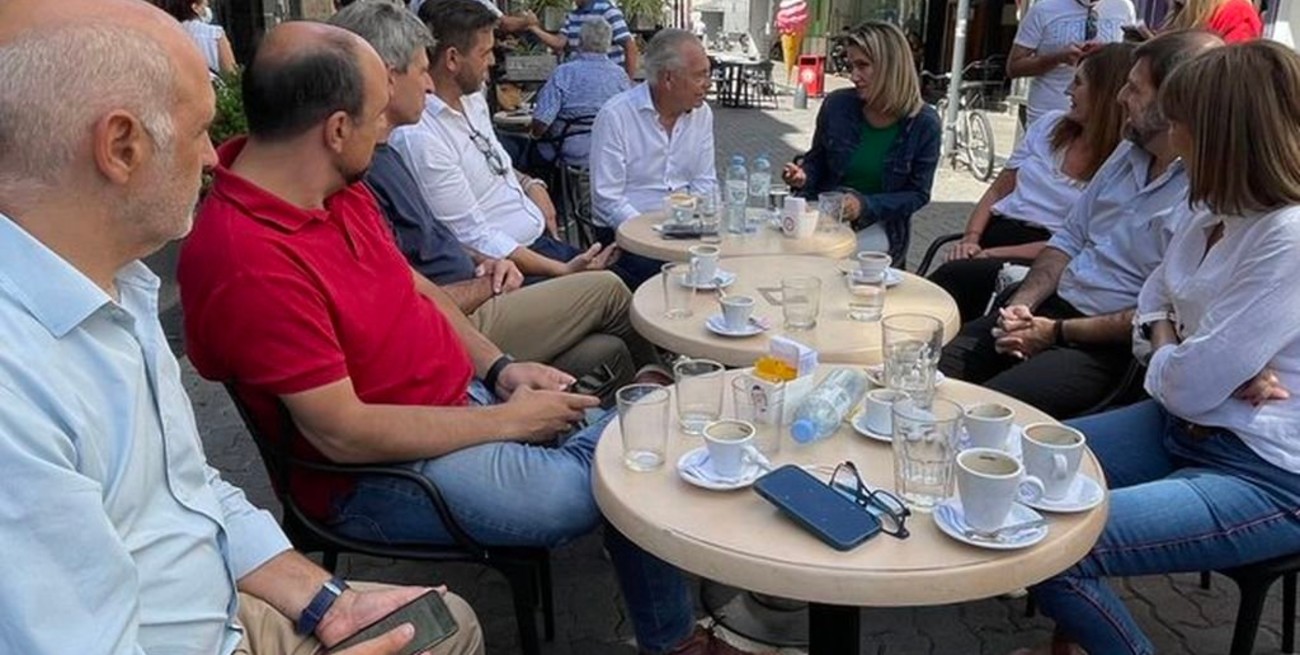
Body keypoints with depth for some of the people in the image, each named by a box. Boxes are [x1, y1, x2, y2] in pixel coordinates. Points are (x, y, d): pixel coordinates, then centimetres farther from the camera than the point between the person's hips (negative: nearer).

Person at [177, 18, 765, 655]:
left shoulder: (335, 185, -1)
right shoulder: (249, 261, -28)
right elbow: (345, 434, -26)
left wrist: (499, 367, 0)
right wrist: (507, 421, -18)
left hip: (468, 393, 9)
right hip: (385, 470, -9)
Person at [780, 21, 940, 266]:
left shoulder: (923, 123, -11)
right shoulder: (836, 104, -6)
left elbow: (917, 194, -6)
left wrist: (865, 205, -22)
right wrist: (804, 177, -14)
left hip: (880, 226, -2)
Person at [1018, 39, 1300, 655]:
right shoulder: (1222, 214, 3)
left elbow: (1187, 386, -24)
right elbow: (1158, 292, 16)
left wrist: (1165, 364, 0)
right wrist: (1176, 352, -5)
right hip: (1187, 428, 9)